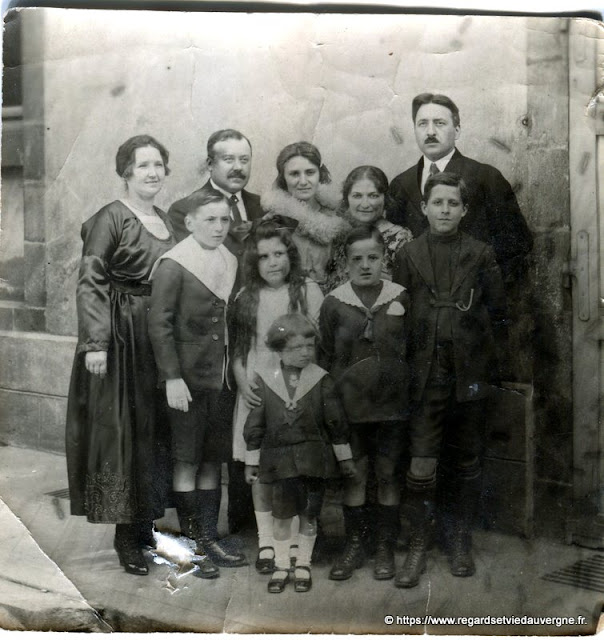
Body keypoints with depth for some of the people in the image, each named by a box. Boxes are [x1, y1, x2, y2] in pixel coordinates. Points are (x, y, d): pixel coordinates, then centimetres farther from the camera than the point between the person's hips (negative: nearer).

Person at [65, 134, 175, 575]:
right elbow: (90, 283, -14)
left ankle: (147, 525, 25)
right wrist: (94, 343, -22)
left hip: (163, 337, 7)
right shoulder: (110, 219, -7)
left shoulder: (168, 222, 14)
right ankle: (127, 535, 10)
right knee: (122, 432, 0)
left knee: (157, 434, 11)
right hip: (122, 338, -7)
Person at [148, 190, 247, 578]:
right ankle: (191, 543, 10)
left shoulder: (230, 262, 11)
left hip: (222, 376, 6)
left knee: (213, 461, 11)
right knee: (187, 461, 1)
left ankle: (210, 538, 21)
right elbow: (160, 324, -11)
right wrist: (172, 378, -16)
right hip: (188, 378, -6)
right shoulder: (173, 265, -8)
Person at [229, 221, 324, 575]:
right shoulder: (246, 296, 8)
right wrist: (242, 380, -1)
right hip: (256, 390, 2)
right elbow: (236, 347, 12)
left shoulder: (308, 291, -1)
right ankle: (266, 540, 16)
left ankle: (293, 539, 15)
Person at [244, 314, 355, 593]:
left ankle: (303, 565, 25)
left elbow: (335, 420, 3)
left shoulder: (320, 379, -3)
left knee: (309, 514, 8)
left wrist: (344, 456, 7)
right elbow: (255, 424, 4)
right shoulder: (264, 380, -2)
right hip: (280, 457, 0)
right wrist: (251, 461, 6)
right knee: (282, 514, 4)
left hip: (314, 457, 0)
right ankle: (281, 565, 22)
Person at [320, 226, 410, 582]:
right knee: (355, 475, 7)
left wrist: (406, 388, 1)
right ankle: (354, 546, 21)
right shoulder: (335, 302, -1)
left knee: (388, 473, 7)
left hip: (391, 402, 0)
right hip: (350, 403, 0)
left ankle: (386, 548, 21)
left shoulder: (400, 299, -1)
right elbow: (326, 356, 5)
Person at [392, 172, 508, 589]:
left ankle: (460, 542, 25)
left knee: (465, 463, 10)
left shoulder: (481, 255, 4)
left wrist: (497, 365, 3)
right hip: (425, 374, -1)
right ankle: (418, 548, 8)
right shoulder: (409, 255, 4)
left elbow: (498, 314, 7)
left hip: (470, 375, 1)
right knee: (421, 464, -5)